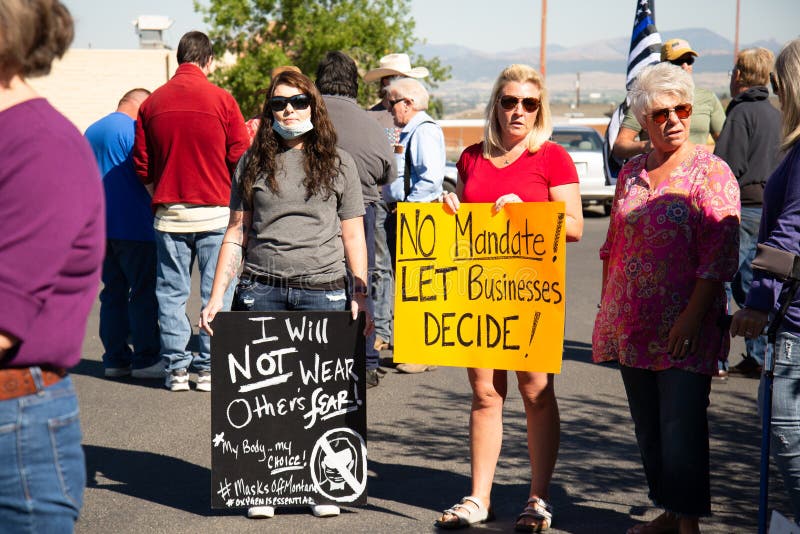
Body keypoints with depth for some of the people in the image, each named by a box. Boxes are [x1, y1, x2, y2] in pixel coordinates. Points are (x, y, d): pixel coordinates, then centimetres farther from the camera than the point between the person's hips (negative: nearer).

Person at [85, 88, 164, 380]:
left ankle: (115, 358, 11)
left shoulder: (91, 131, 16)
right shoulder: (134, 130, -10)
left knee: (113, 292, 11)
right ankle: (146, 359, -1)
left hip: (101, 226, 8)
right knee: (143, 294, -2)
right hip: (134, 227, -8)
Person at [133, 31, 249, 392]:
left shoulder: (152, 103, 3)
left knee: (171, 291, 8)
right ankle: (210, 368, 5)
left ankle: (176, 367, 9)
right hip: (215, 211, -2)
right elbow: (241, 158, -4)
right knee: (216, 291, 4)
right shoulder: (221, 99, -6)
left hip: (168, 212, 2)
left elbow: (142, 167, 5)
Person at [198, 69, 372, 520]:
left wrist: (361, 296, 3)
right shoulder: (253, 163, 11)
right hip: (261, 290, 1)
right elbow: (236, 233, 13)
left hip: (322, 290, -1)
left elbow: (353, 236, 10)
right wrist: (217, 296, 7)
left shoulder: (338, 163, 9)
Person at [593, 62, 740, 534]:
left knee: (682, 429, -5)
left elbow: (720, 253, -13)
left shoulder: (711, 173, -7)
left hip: (682, 329, -6)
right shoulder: (632, 173, 12)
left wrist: (692, 316, -19)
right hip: (633, 326, 6)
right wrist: (607, 308, 14)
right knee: (648, 429, 12)